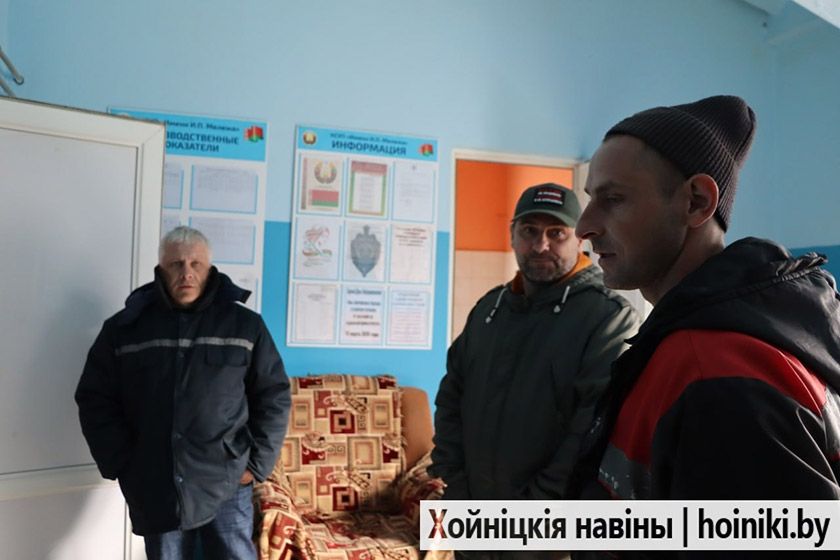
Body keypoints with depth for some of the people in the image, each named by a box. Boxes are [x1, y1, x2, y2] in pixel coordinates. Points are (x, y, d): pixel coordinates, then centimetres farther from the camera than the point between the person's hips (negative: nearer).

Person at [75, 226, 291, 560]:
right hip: (155, 488, 2)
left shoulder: (245, 325, 0)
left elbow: (274, 396, 2)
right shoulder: (124, 327, 3)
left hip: (226, 484, -1)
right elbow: (95, 400, 6)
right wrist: (121, 464, -2)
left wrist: (256, 463, -4)